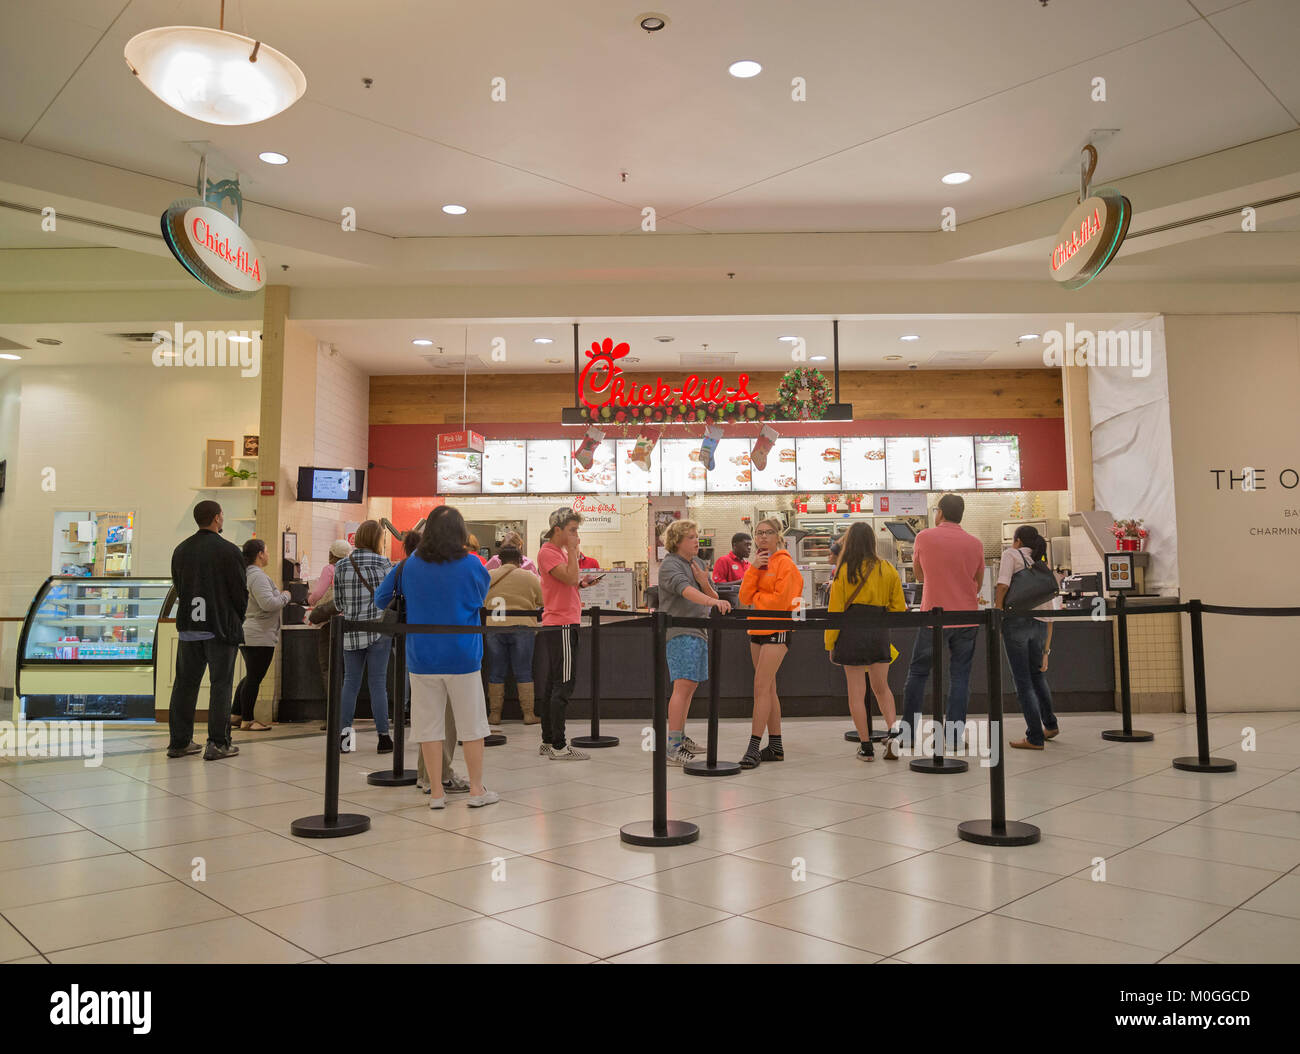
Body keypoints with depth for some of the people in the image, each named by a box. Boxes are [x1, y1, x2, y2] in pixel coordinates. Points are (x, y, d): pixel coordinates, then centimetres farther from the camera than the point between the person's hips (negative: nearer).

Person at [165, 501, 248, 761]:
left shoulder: (181, 550, 8)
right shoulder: (229, 551, -11)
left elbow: (178, 588, 12)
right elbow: (240, 591, -8)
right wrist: (237, 619, 9)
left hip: (189, 627, 6)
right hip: (221, 627, -5)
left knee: (185, 683, 12)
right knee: (220, 684, 1)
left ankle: (179, 741, 17)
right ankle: (217, 744, 2)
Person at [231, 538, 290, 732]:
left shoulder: (245, 574, 14)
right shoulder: (257, 576, -18)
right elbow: (268, 603, -26)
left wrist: (278, 594, 18)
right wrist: (285, 596, -10)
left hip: (246, 634, 10)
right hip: (259, 637, -10)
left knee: (251, 676, 20)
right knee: (254, 678, -2)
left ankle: (235, 714, 25)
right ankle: (247, 720, 5)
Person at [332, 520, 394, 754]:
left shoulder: (341, 565, 2)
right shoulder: (382, 563, -6)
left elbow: (338, 603, 6)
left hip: (351, 631, 2)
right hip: (378, 630, -2)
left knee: (350, 682, 11)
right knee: (378, 683, 3)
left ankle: (344, 731, 5)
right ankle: (383, 737, 7)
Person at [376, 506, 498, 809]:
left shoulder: (409, 566, -2)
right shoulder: (471, 564, -7)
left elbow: (380, 599, 8)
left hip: (422, 659, 2)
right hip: (463, 658, -1)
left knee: (429, 726, 9)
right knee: (472, 724, 10)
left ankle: (437, 793, 14)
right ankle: (477, 790, 17)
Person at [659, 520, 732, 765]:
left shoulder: (698, 563, 17)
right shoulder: (670, 565, -8)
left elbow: (713, 597, 15)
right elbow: (685, 590, -29)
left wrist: (705, 584, -6)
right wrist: (712, 601, -44)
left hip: (699, 632, 9)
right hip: (680, 632, -9)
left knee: (691, 686, 14)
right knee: (683, 686, -16)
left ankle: (680, 738, 25)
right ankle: (673, 749, -17)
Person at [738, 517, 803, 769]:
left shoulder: (784, 563, -8)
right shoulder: (758, 564, 14)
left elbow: (781, 600, -18)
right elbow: (745, 598, 2)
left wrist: (755, 597, -4)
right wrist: (753, 569, -9)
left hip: (776, 630, -8)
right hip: (757, 629, 8)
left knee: (761, 687, -13)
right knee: (768, 688, 11)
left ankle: (754, 747, -11)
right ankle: (775, 746, 19)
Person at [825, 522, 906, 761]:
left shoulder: (844, 571, -4)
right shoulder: (887, 570, 4)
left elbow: (835, 609, -4)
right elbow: (898, 607, 6)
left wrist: (830, 644, 1)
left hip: (852, 633, -3)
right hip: (879, 634, 3)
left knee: (856, 692, 5)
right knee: (881, 687, 19)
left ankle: (866, 747, 8)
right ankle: (894, 729, -1)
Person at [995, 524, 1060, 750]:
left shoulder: (1011, 555, 6)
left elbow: (1003, 585, -12)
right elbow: (1050, 612, 21)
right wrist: (1046, 651, 24)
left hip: (1016, 619, -6)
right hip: (1040, 624, 6)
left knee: (1022, 680, 1)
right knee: (1037, 674, 27)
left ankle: (1035, 737, 4)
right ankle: (1050, 724, 40)